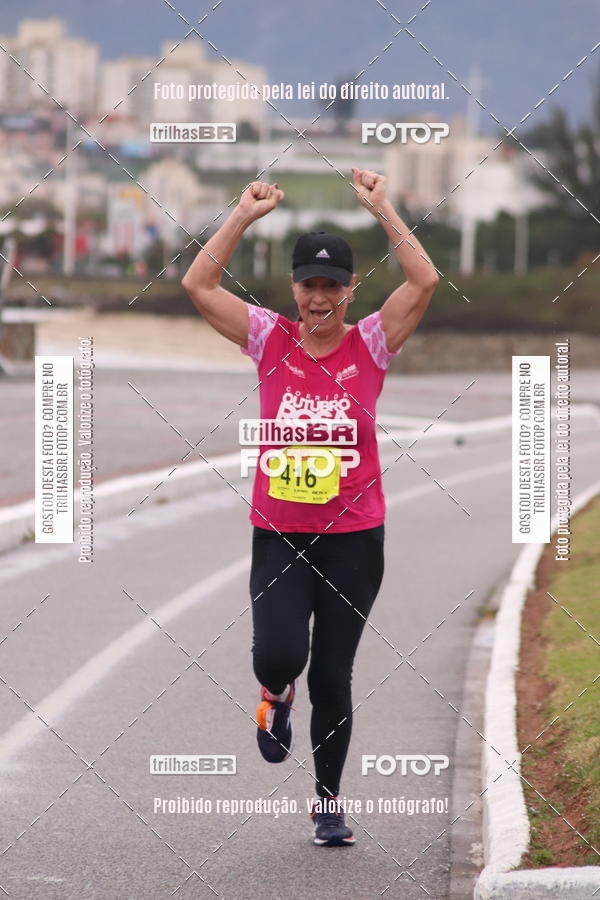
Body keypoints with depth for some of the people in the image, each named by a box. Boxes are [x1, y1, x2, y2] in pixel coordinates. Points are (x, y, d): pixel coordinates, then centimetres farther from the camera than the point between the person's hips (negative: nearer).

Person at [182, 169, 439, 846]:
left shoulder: (371, 344, -1)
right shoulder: (270, 340, 1)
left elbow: (424, 281, -14)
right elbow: (197, 284, -5)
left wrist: (381, 209, -14)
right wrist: (245, 214, -8)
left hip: (354, 536, 0)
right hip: (279, 535, 0)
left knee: (332, 675, 6)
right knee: (278, 655, -18)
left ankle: (328, 799, 23)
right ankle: (276, 697, 21)